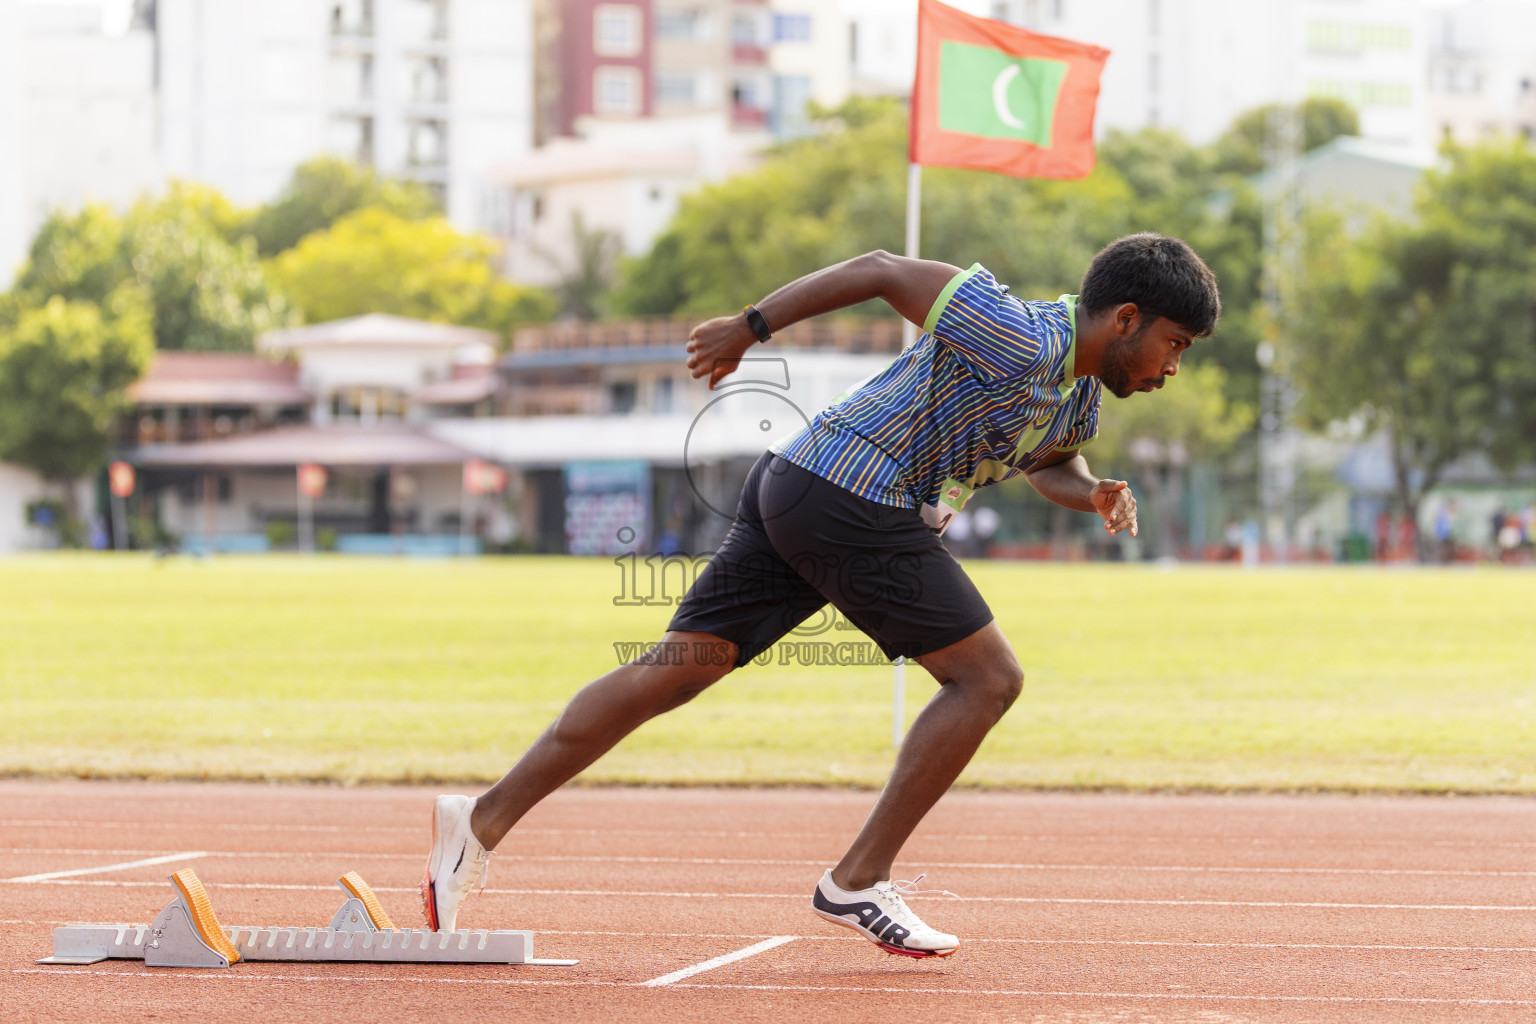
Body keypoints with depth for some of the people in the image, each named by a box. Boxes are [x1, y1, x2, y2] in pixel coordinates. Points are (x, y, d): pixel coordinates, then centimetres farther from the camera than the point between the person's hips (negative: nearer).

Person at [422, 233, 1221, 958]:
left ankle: (484, 820, 1)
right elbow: (883, 270, -13)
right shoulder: (1025, 343, -15)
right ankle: (857, 882, 0)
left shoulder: (1083, 386, 15)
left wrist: (1093, 495, 10)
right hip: (855, 503, -10)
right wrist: (752, 326, -9)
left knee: (675, 673, 5)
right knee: (987, 677, -2)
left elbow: (1050, 464, 34)